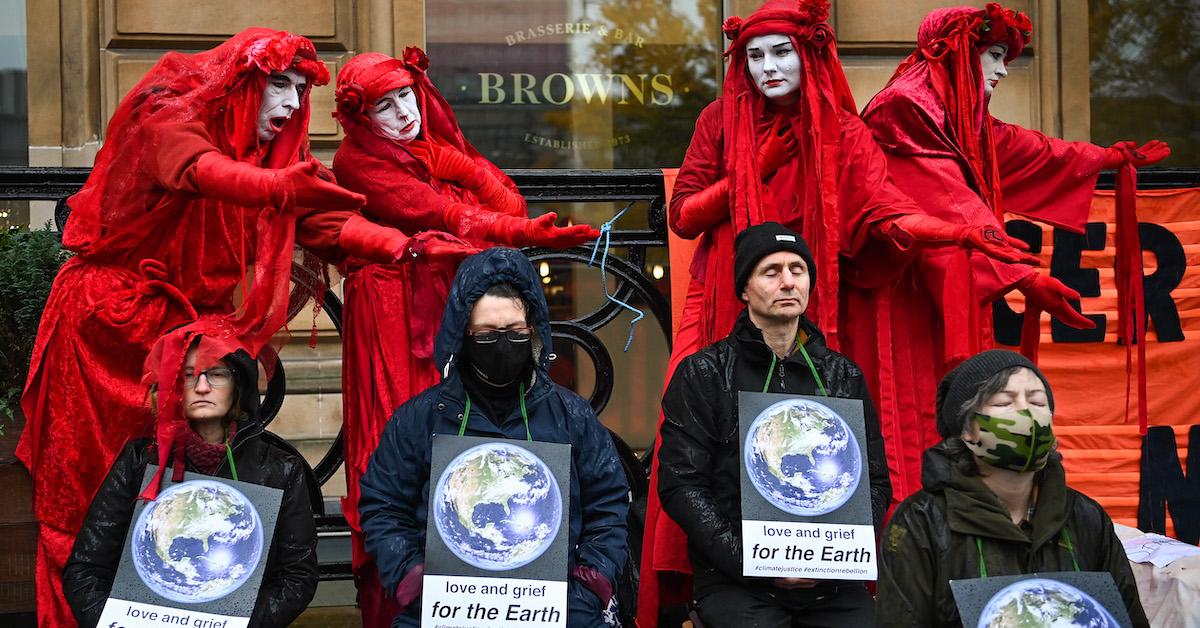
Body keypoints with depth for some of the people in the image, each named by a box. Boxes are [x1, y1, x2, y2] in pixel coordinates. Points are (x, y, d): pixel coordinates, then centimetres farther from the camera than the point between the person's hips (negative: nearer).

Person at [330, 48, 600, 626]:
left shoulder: (439, 148, 19)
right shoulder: (358, 161, -2)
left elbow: (507, 200, 9)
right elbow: (438, 216, -14)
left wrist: (449, 160, -7)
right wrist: (527, 233, -22)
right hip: (397, 323, -5)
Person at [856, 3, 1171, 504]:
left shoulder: (964, 121, 17)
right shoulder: (905, 106, -12)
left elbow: (1033, 152, 33)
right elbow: (951, 208, -20)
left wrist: (1112, 156, 47)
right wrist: (1023, 276, -24)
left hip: (950, 298, 10)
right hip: (901, 298, -10)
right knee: (910, 424, -11)